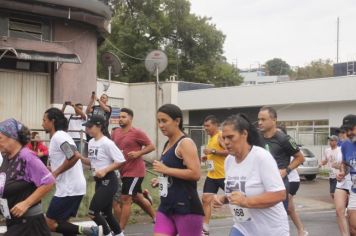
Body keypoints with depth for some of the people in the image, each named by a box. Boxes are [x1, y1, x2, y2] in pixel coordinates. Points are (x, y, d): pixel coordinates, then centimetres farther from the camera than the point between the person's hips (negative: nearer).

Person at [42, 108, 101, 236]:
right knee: (62, 223, 16)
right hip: (73, 187, 10)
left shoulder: (58, 136, -14)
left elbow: (74, 156, -27)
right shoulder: (60, 136, 16)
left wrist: (55, 173, -18)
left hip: (69, 188, -10)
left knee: (50, 224, -3)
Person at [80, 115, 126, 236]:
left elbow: (120, 160, -19)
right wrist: (81, 158, 1)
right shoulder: (91, 142, 9)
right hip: (99, 181, 9)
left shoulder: (107, 143, -17)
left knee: (93, 212, -10)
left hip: (108, 181, -9)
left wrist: (104, 170, -24)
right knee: (106, 213, 16)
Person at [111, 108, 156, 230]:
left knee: (125, 198, -7)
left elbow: (151, 146, -11)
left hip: (135, 171, -7)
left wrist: (138, 153, -22)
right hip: (122, 171, 8)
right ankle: (156, 218, 38)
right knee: (138, 198, 18)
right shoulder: (115, 132, 7)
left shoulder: (137, 133, -12)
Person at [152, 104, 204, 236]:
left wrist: (166, 170, -20)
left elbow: (195, 174, -23)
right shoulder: (168, 144, 14)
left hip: (186, 207, -8)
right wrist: (160, 180, 11)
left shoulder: (185, 143, -12)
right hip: (167, 206, 8)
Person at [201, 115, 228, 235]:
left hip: (224, 175, -9)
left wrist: (212, 151, -26)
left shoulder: (221, 136, -13)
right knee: (206, 199, 1)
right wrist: (207, 157, 8)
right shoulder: (211, 138, 14)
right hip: (212, 175, 9)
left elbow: (230, 151, -25)